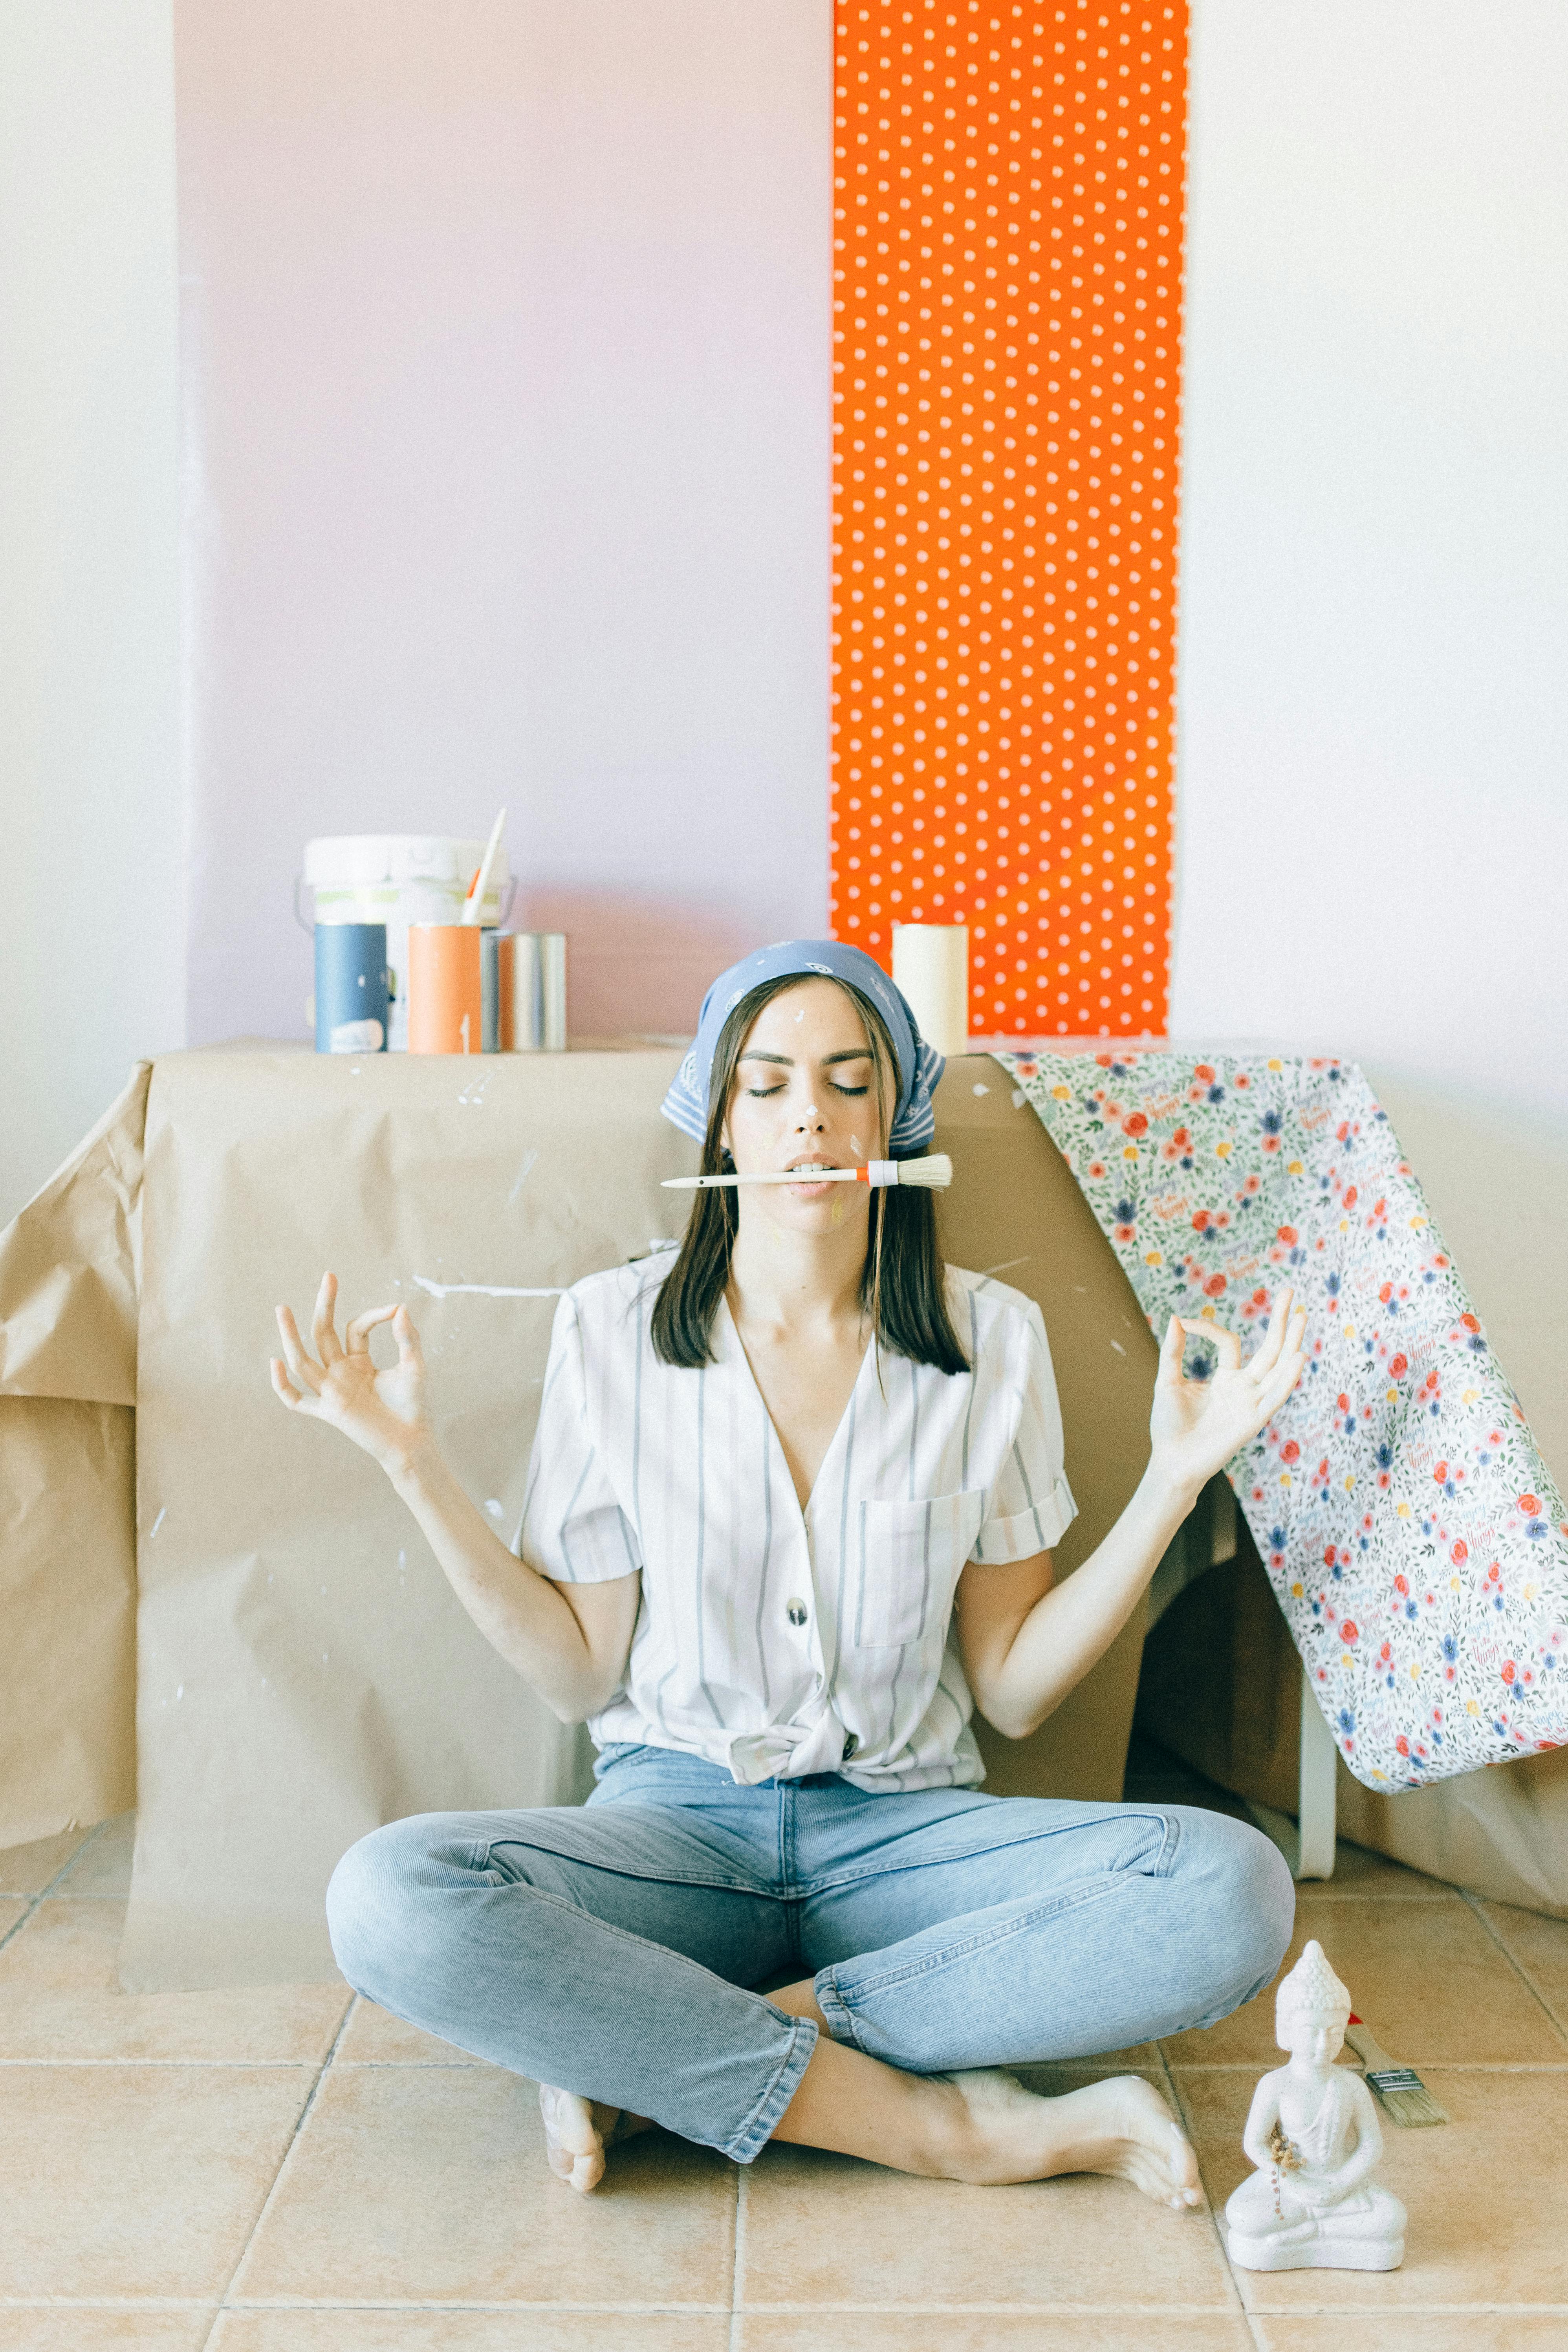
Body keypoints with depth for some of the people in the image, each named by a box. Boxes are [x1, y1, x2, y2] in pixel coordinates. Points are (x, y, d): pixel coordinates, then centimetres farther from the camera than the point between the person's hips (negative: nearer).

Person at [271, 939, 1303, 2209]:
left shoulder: (988, 1337, 0)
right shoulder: (613, 1326, -1)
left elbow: (1013, 1687, 3)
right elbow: (579, 1673, 1)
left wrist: (1174, 1478, -7)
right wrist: (416, 1466, -7)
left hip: (906, 1825, 1)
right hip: (677, 1823, -1)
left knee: (1233, 1888, -27)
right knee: (391, 1901, -31)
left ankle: (647, 2054, -20)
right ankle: (956, 2127, -22)